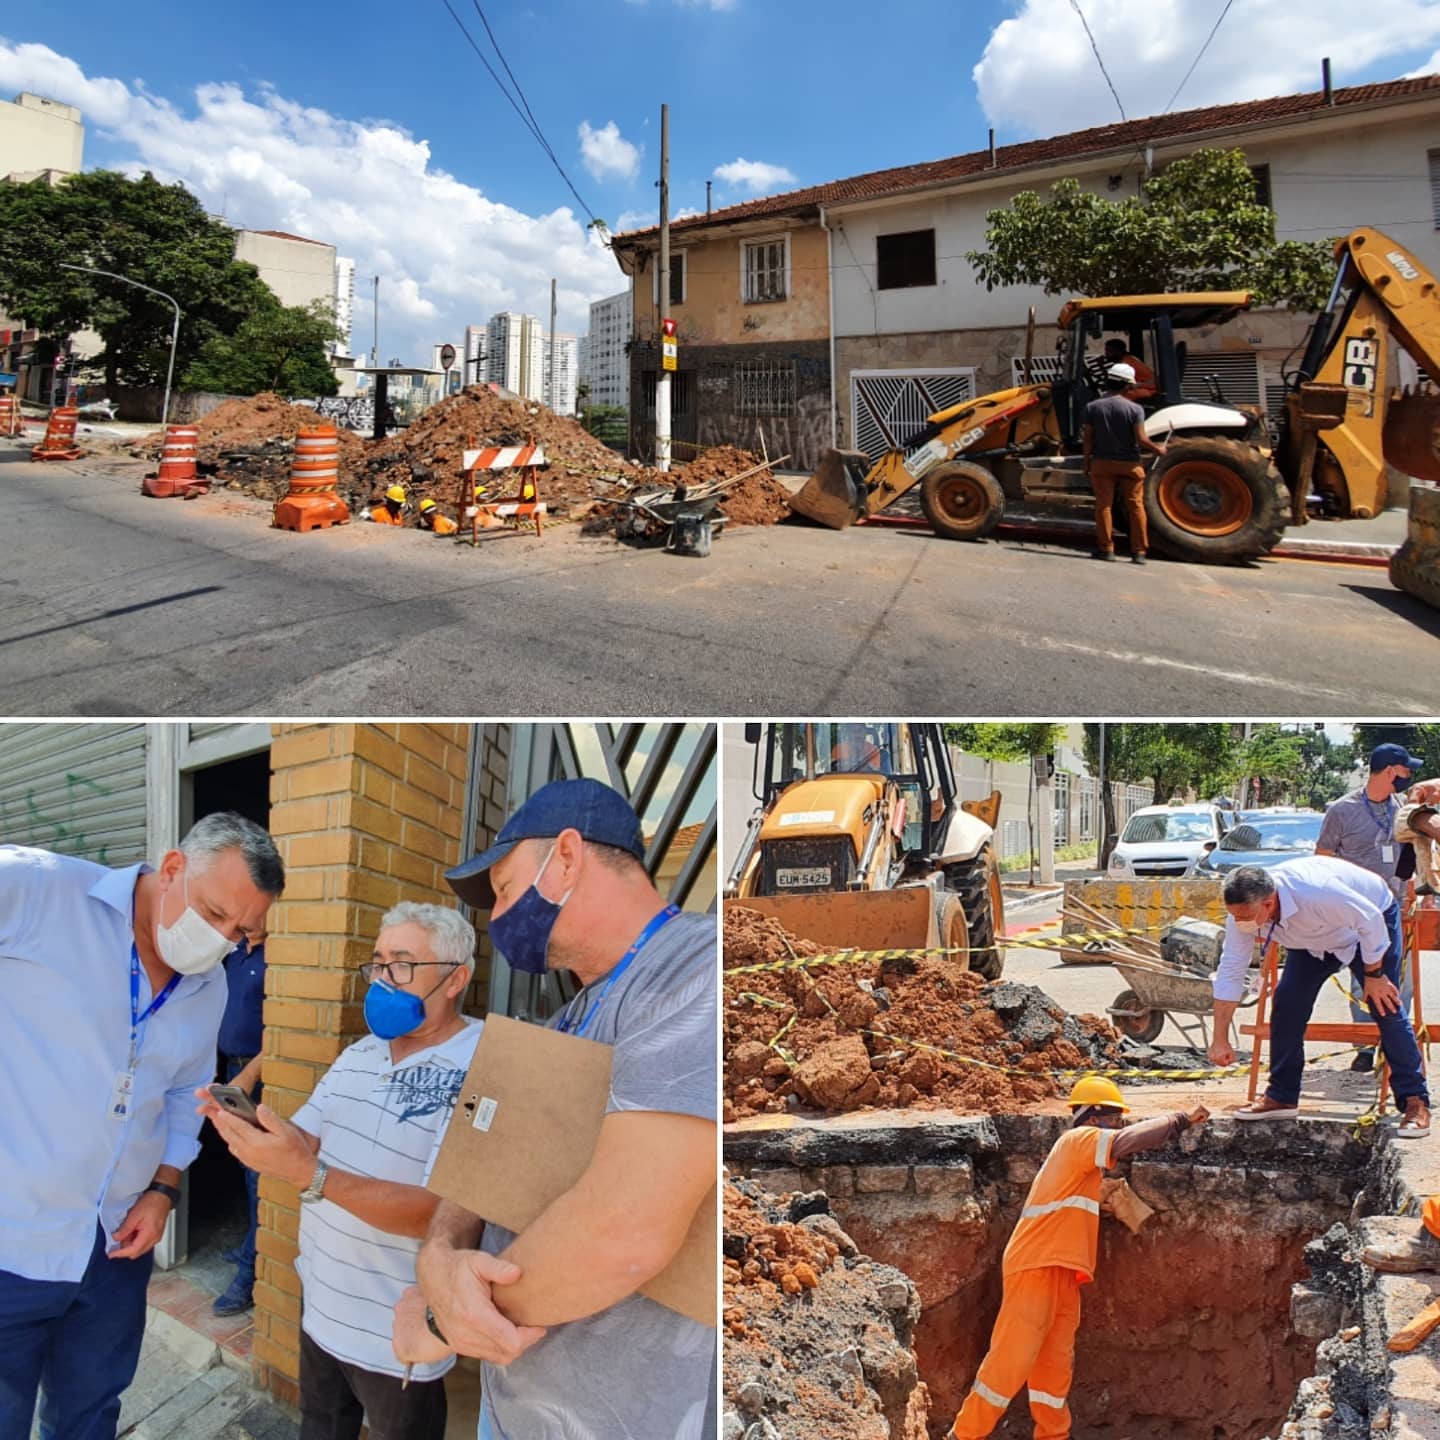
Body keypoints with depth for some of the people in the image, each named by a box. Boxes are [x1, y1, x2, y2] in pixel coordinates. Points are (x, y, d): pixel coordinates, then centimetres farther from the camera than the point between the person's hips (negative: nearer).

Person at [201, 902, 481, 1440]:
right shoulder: (358, 1053, 4)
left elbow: (442, 1211, -29)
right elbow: (304, 1140, 5)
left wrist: (310, 1175, -37)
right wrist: (248, 1127, -17)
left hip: (398, 1335, -7)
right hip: (320, 1307, 7)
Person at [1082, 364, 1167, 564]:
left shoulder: (1092, 407, -4)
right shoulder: (1134, 409, -9)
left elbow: (1088, 439, -2)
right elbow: (1141, 439, -12)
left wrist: (1087, 462, 7)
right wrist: (1157, 449, 5)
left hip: (1102, 463, 1)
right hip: (1129, 464, -1)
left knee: (1104, 505, 6)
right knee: (1135, 506, 7)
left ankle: (1106, 549, 5)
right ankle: (1139, 551, 7)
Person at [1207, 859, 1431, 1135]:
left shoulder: (1316, 893, -46)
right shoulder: (1243, 909, -28)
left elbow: (1371, 921, -30)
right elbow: (1230, 973, -21)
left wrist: (1375, 975, -20)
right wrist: (1220, 1039, -20)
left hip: (1372, 921, -5)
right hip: (1315, 941, 5)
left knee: (1385, 1008, -13)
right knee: (1287, 1002, -8)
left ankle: (1415, 1102, -1)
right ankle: (1281, 1097, 2)